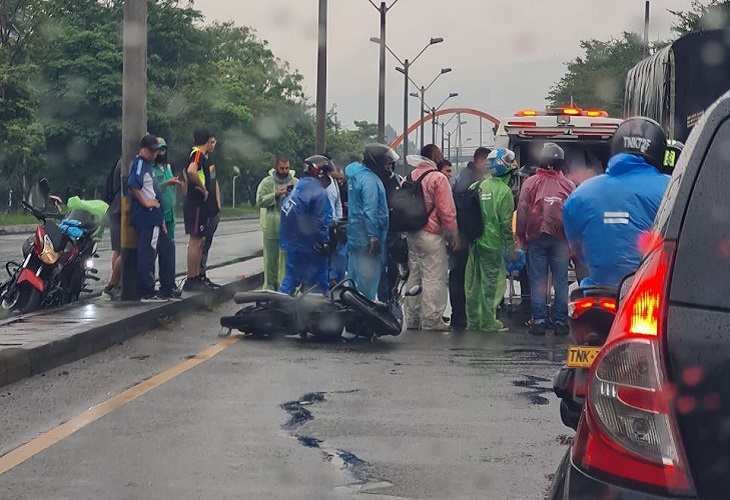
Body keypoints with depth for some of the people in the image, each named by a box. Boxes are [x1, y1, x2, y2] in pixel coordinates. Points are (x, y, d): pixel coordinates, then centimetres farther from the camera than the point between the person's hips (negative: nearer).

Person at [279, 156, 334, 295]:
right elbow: (321, 222, -19)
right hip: (310, 246, -8)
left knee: (291, 275, 14)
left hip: (292, 242, 8)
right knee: (318, 281, 0)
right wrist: (324, 242, -11)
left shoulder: (297, 189, 11)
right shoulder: (319, 192, -16)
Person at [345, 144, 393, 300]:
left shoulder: (354, 175, 14)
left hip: (354, 234, 10)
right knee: (369, 276, -6)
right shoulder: (370, 180, -17)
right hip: (366, 236, -10)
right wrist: (374, 236, -22)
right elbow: (370, 210, -22)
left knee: (355, 274, 15)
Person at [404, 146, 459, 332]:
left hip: (412, 234, 8)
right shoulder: (438, 179, -13)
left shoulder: (411, 176, 10)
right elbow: (447, 210, -14)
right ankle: (432, 320, -4)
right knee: (434, 277, -4)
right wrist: (453, 234, -6)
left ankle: (412, 319, 18)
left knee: (415, 275, 14)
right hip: (431, 235, -8)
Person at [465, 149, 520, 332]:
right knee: (491, 283, 0)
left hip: (475, 242, 6)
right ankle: (488, 322, 3)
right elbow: (506, 223, -13)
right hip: (493, 244, -6)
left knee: (474, 282, 11)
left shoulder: (480, 186, 6)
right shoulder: (504, 191, -12)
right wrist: (511, 248, -7)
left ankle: (473, 320, 19)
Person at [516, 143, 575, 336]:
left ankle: (538, 321, 2)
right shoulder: (568, 186, 1)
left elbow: (522, 212, -2)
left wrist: (521, 238, 5)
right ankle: (560, 321, 6)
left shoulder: (530, 183, -3)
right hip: (560, 238, 1)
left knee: (538, 280, 4)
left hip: (536, 237, -1)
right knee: (561, 280, 5)